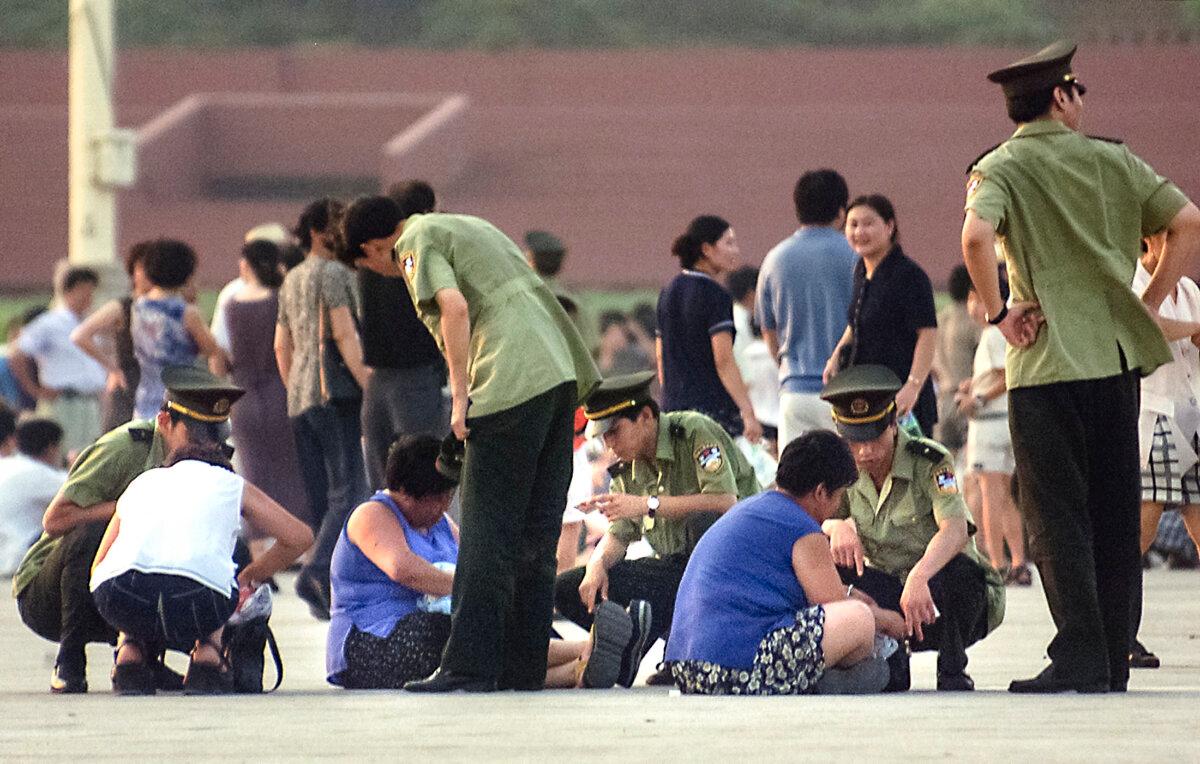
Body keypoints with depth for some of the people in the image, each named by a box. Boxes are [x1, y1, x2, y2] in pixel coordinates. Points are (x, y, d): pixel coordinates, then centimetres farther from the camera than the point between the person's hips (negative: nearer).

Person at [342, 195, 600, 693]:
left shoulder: (418, 243, 1)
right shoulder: (467, 227, 27)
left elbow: (454, 306, -17)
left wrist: (460, 395, -13)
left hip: (512, 387, -8)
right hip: (561, 374, 8)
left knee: (487, 534, -6)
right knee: (535, 535, 10)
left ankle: (469, 665, -7)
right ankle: (523, 666, 11)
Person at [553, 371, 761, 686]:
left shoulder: (694, 431, -13)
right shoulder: (627, 469, 9)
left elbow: (725, 502, -25)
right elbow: (619, 535, 9)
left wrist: (648, 505, -27)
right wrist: (598, 564, -15)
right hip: (678, 566, 6)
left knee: (703, 521, -42)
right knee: (568, 590, -9)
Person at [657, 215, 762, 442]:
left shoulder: (669, 293, 13)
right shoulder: (715, 295, -10)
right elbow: (724, 361, -16)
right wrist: (748, 413, -16)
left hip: (674, 406, 8)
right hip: (713, 406, -8)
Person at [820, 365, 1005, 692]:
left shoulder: (929, 461, -18)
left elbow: (955, 530, -33)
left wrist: (919, 577, -52)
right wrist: (838, 527, -30)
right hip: (891, 596, 4)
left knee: (955, 570, -39)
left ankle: (953, 673, -15)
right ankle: (890, 664, -7)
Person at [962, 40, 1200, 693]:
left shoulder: (1000, 168, -3)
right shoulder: (1111, 161, 7)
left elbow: (976, 236, -22)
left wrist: (998, 313, -10)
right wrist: (1147, 304, 9)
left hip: (1046, 365, -4)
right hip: (1119, 353, 4)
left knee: (1056, 516, -1)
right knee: (1114, 512, 11)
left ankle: (1080, 659, -9)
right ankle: (1115, 659, 14)